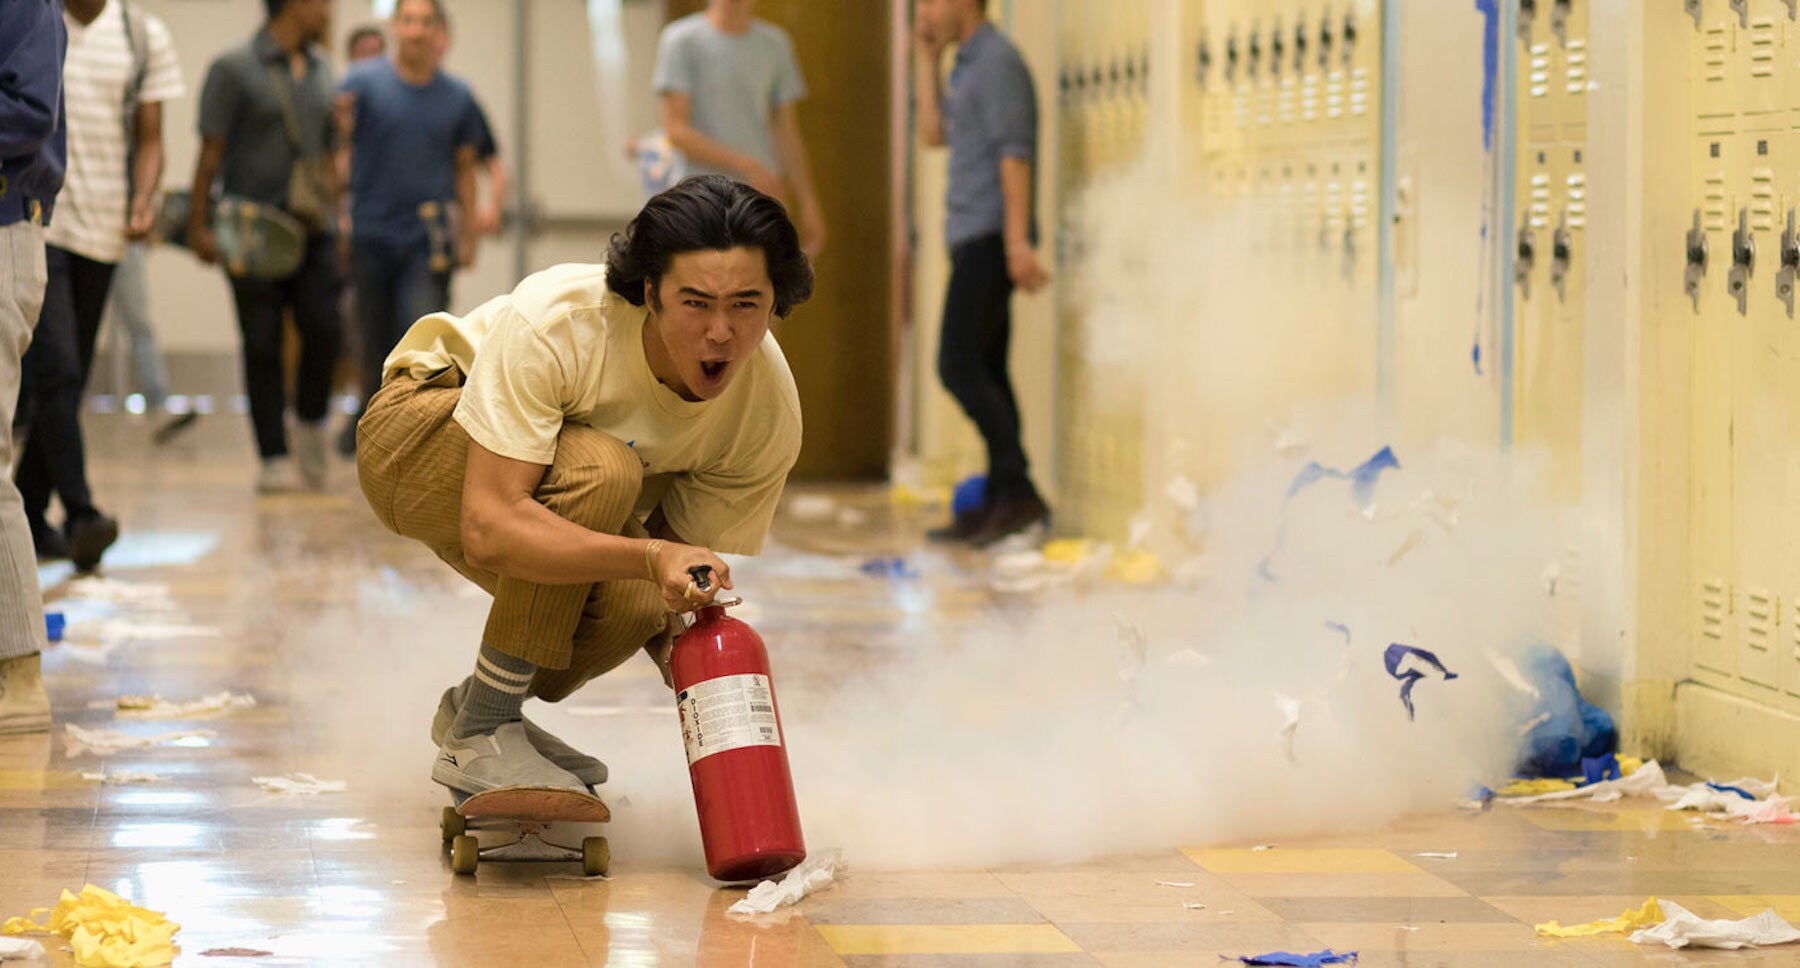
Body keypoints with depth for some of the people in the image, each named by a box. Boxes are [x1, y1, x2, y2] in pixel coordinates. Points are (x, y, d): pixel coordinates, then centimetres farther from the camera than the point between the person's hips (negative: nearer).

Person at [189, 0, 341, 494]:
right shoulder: (234, 69, -3)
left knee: (323, 327, -11)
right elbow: (210, 152, -5)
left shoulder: (320, 69, 14)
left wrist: (335, 213, 18)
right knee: (262, 344, -2)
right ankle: (273, 458, 4)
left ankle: (310, 424, 12)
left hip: (311, 229, 4)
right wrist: (198, 225, -9)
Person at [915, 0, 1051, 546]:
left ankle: (1018, 491, -17)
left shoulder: (998, 61, -11)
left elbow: (1015, 151, -18)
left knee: (960, 368, -15)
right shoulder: (970, 66, 19)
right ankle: (998, 504, 7)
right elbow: (933, 135, 19)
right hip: (973, 239, 10)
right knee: (985, 372, 7)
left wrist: (1017, 241, -24)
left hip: (990, 237, -10)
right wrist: (928, 58, 15)